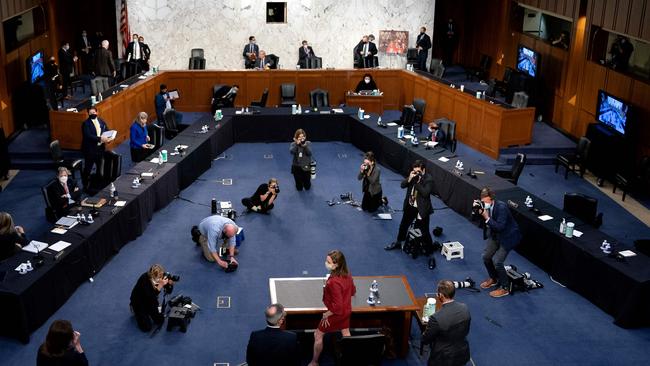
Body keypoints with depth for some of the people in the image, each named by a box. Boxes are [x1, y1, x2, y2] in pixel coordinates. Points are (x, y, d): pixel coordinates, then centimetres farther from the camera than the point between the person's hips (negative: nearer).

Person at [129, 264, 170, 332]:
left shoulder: (158, 277, -21)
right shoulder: (144, 280, -37)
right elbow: (151, 297, -41)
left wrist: (169, 282, -31)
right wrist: (160, 285, -48)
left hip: (150, 301, 5)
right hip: (138, 301, -5)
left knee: (160, 321, 1)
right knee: (147, 327, -8)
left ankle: (147, 311, 25)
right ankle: (135, 310, 16)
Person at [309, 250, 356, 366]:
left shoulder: (334, 282, -35)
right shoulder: (347, 275, -10)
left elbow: (337, 305, -30)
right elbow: (353, 291, 7)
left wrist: (327, 314, -17)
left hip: (336, 313, -8)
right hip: (347, 311, 8)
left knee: (318, 335, 12)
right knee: (346, 335, 22)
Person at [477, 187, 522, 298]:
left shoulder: (501, 207, -31)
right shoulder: (484, 205, -11)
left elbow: (500, 227, -34)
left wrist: (487, 218, -39)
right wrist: (477, 212, -25)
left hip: (508, 236, -7)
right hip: (495, 235, 8)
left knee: (497, 261, -14)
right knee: (486, 256, 5)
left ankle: (504, 288, 3)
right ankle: (493, 279, 32)